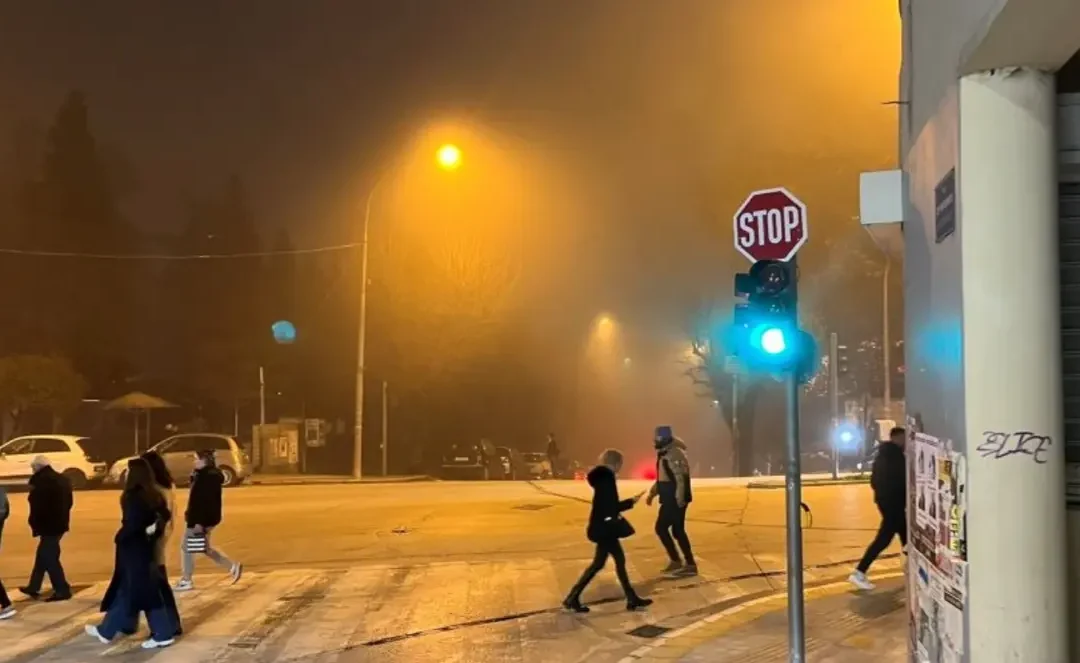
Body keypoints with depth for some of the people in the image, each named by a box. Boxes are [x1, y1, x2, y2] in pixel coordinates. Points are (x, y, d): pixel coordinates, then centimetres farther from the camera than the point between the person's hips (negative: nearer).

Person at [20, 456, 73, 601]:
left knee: (49, 558, -3)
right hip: (59, 523, 10)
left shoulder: (40, 481, -16)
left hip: (48, 525, -10)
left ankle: (62, 590, -1)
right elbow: (69, 502, 17)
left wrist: (34, 524, -7)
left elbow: (37, 505, -19)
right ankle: (33, 587, 30)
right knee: (42, 555, 20)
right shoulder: (62, 479, 13)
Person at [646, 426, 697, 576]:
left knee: (661, 528, -5)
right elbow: (661, 479, 24)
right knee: (677, 531, 11)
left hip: (675, 500, -10)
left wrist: (680, 500, -26)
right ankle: (689, 564, 15)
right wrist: (652, 494, 19)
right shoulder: (664, 455, 15)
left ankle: (676, 560, 3)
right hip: (670, 499, 10)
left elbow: (681, 479, -24)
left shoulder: (674, 455, -18)